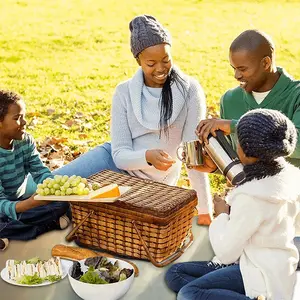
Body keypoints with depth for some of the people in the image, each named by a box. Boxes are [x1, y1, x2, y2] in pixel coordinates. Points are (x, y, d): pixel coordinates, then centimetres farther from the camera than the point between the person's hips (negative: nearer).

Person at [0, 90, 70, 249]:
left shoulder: (26, 141, -5)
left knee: (62, 202, -14)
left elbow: (40, 172, -8)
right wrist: (30, 203, -48)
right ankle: (50, 224, -21)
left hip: (21, 201, 6)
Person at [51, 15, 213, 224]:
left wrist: (205, 210, -19)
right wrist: (148, 157, -36)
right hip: (118, 163, 2)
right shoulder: (124, 92, -10)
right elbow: (120, 154, -13)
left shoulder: (190, 91, -16)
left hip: (150, 182, -2)